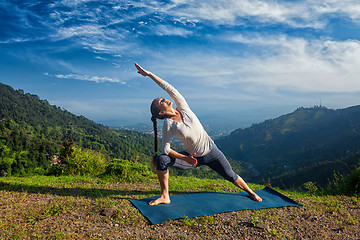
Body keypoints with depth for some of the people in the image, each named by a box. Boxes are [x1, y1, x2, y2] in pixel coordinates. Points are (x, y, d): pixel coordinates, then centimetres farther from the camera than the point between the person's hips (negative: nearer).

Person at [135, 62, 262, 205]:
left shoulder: (183, 108, -9)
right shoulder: (168, 125, -14)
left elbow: (169, 88, -13)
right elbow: (166, 149, -13)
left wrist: (149, 74, -12)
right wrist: (185, 158, -25)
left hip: (211, 152, 2)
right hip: (192, 157, -1)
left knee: (231, 176, 11)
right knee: (161, 160, -22)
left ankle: (251, 193, 39)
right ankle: (165, 197, -8)